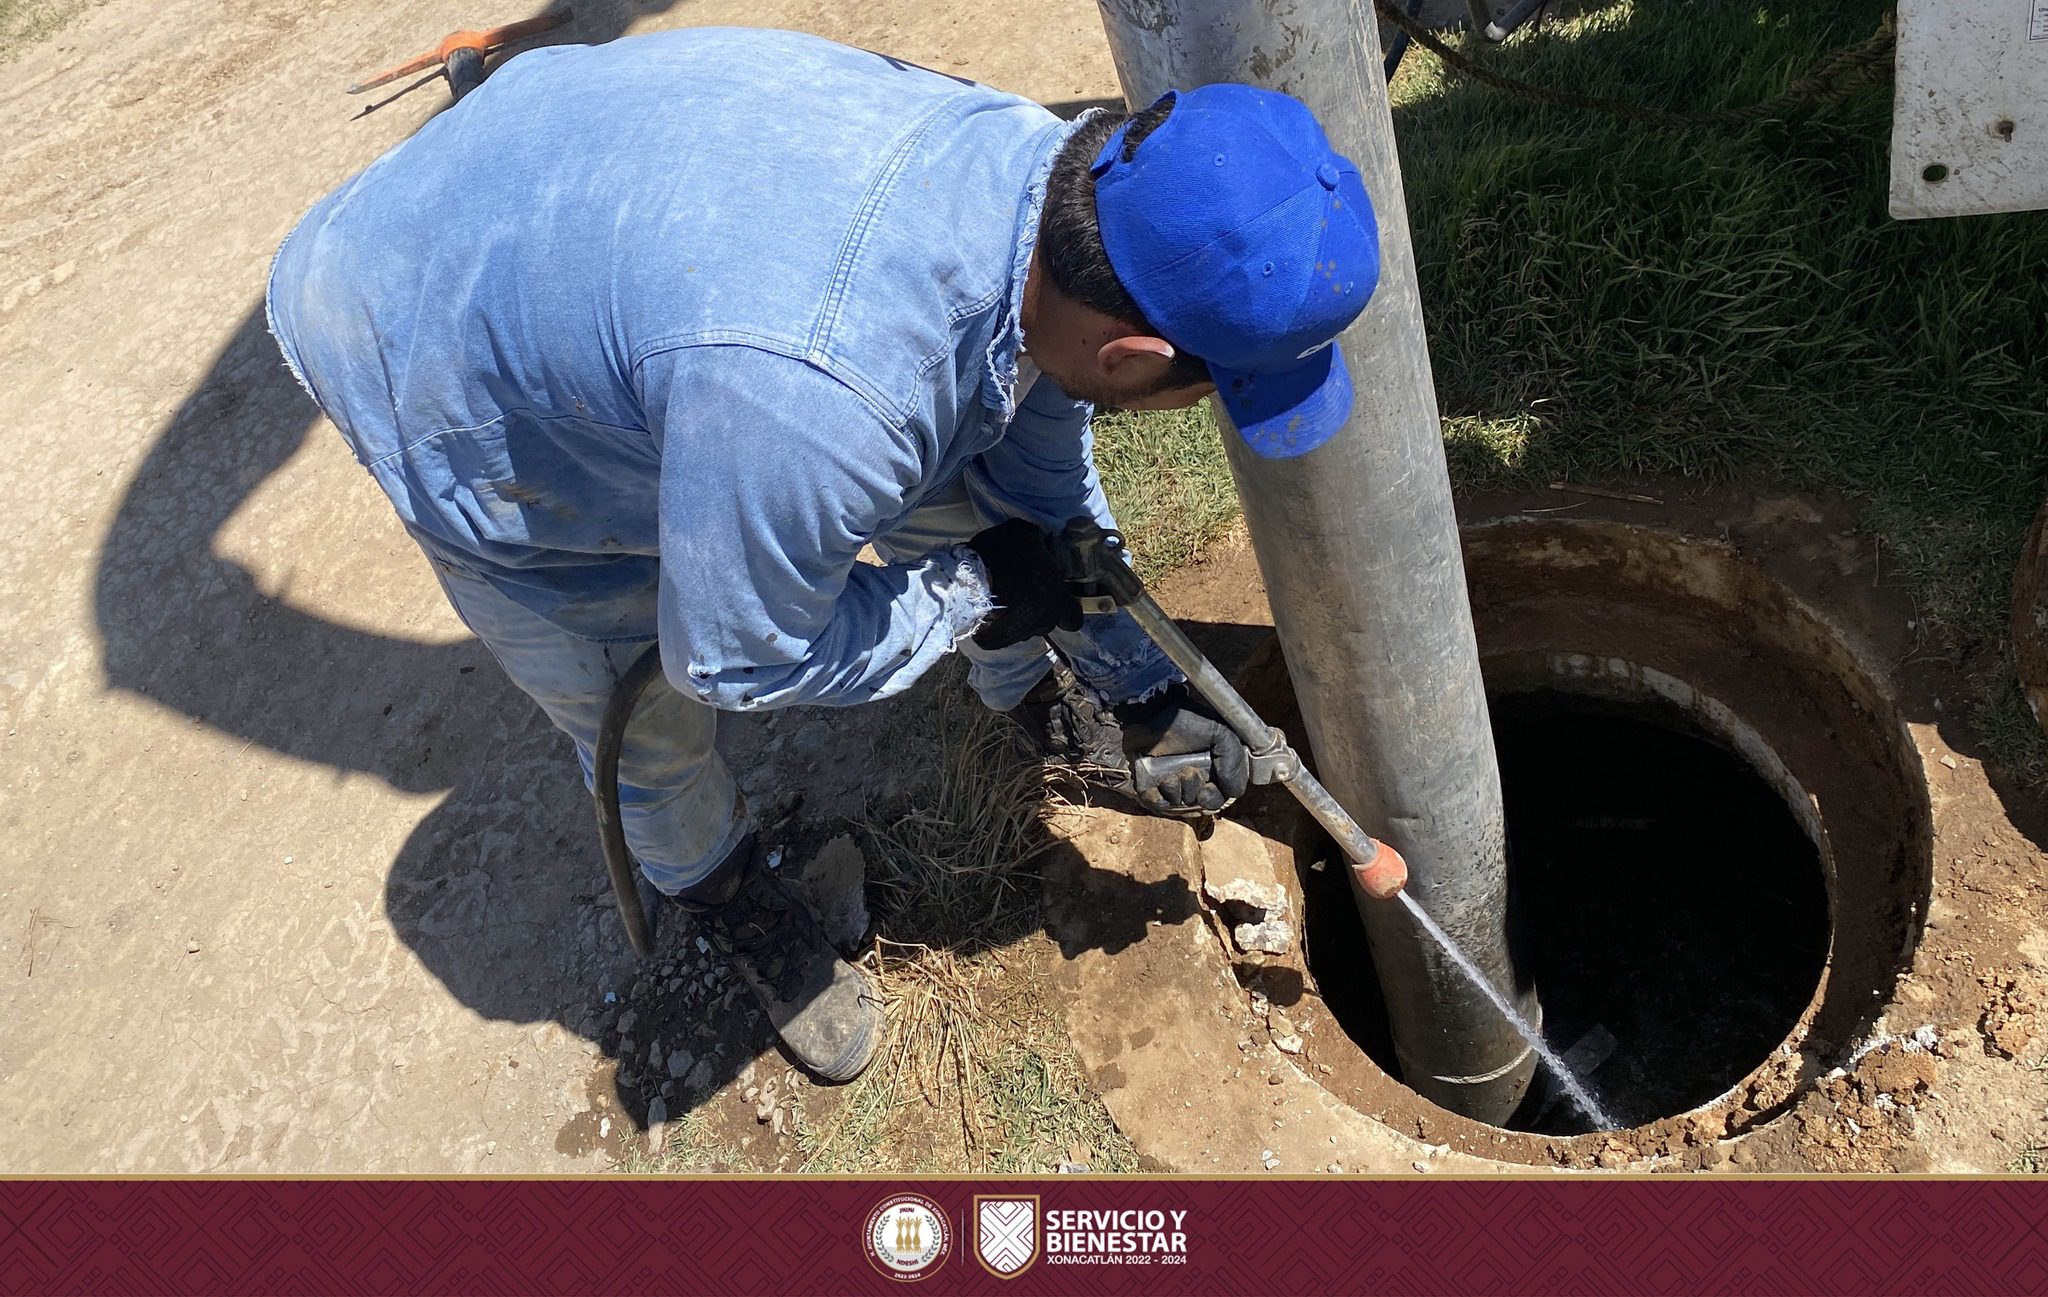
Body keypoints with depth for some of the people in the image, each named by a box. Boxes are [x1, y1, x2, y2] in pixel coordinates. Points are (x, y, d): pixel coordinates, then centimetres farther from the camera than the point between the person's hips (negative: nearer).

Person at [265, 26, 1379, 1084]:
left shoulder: (1052, 169, -22)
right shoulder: (819, 397, -48)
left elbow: (1043, 474, -4)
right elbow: (732, 656, -27)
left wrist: (1146, 689, 5)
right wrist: (972, 587, -16)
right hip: (438, 367, -5)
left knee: (955, 488, 8)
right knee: (641, 718, 7)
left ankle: (1027, 687, 39)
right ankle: (721, 895, 41)